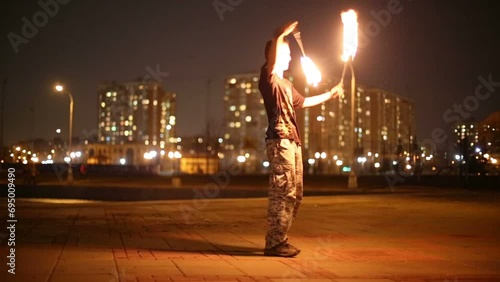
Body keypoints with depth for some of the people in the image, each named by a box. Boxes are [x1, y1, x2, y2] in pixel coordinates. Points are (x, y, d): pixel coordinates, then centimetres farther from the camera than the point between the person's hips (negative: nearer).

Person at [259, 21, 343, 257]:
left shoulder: (286, 85, 26)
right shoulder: (269, 77, -1)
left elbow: (303, 102, 40)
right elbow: (272, 60, -23)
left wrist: (329, 94, 45)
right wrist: (280, 35, -27)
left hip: (292, 142, 10)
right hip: (279, 141, -10)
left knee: (294, 194, 10)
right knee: (283, 192, -13)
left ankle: (279, 240, 17)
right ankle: (274, 243, -10)